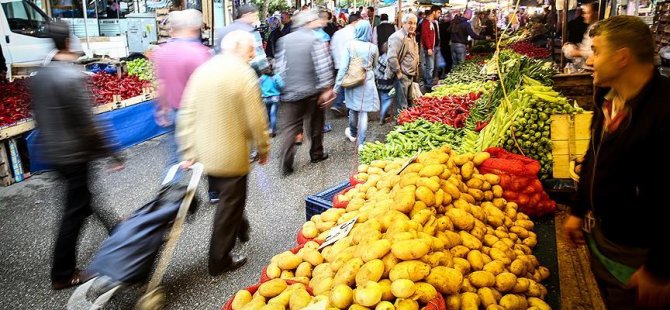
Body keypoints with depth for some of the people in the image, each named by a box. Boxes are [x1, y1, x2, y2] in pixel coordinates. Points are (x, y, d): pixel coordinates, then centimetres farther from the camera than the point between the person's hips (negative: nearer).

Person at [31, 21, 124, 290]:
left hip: (52, 153, 9)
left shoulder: (38, 77, 3)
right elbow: (88, 124, -23)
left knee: (82, 199, 25)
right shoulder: (72, 76, -22)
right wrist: (113, 154, -16)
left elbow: (39, 116, 12)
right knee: (74, 213, 4)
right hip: (75, 154, -9)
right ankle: (62, 275, 15)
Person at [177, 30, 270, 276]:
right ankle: (220, 261, 21)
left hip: (204, 153, 7)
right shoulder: (243, 74, -15)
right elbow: (256, 119, -15)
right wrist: (263, 148, -1)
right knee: (230, 203, 9)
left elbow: (186, 114, 2)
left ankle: (240, 229, 49)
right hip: (231, 156, -6)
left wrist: (188, 151, 5)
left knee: (227, 198, 27)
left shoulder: (202, 70, 4)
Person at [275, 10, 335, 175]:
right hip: (312, 91, -2)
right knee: (315, 124, 17)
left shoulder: (284, 40, 3)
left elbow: (281, 66, 3)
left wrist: (284, 86, 11)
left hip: (290, 91, 3)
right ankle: (316, 154, 31)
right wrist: (326, 89, -8)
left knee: (289, 128, 2)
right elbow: (323, 67, -13)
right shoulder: (316, 40, -9)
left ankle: (286, 165, -4)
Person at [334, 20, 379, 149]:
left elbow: (343, 66, -11)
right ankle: (361, 142, 3)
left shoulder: (350, 45, -10)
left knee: (353, 108, 19)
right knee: (363, 111, 2)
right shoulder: (373, 48, -5)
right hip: (367, 82, -1)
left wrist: (338, 85, -6)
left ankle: (353, 133, 42)